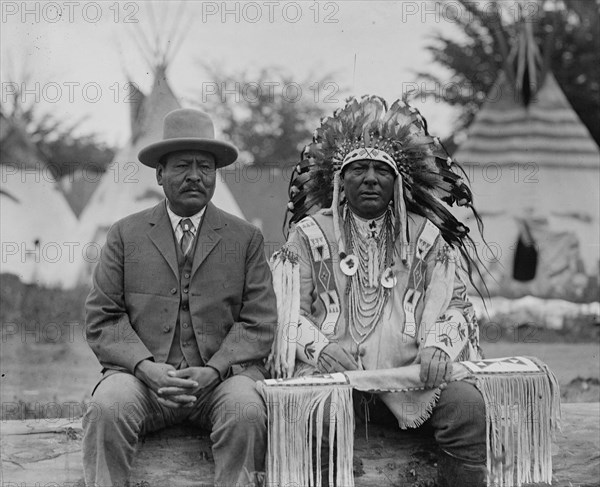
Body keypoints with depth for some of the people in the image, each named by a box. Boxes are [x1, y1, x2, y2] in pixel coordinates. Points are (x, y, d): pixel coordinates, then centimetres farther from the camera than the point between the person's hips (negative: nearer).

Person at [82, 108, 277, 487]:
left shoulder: (246, 238, 12)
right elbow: (102, 318, 6)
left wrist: (213, 371, -12)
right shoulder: (125, 235, 13)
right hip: (143, 373, 0)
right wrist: (146, 367, -11)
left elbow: (258, 323, 5)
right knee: (106, 408, -30)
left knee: (246, 412, -31)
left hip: (223, 373, 0)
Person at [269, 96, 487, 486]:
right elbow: (287, 312, 6)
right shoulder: (310, 235, 12)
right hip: (333, 371, -1)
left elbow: (451, 307, 9)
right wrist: (320, 346, -14)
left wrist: (437, 346, -12)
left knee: (469, 407, -26)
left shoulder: (425, 237, 16)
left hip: (409, 371, 2)